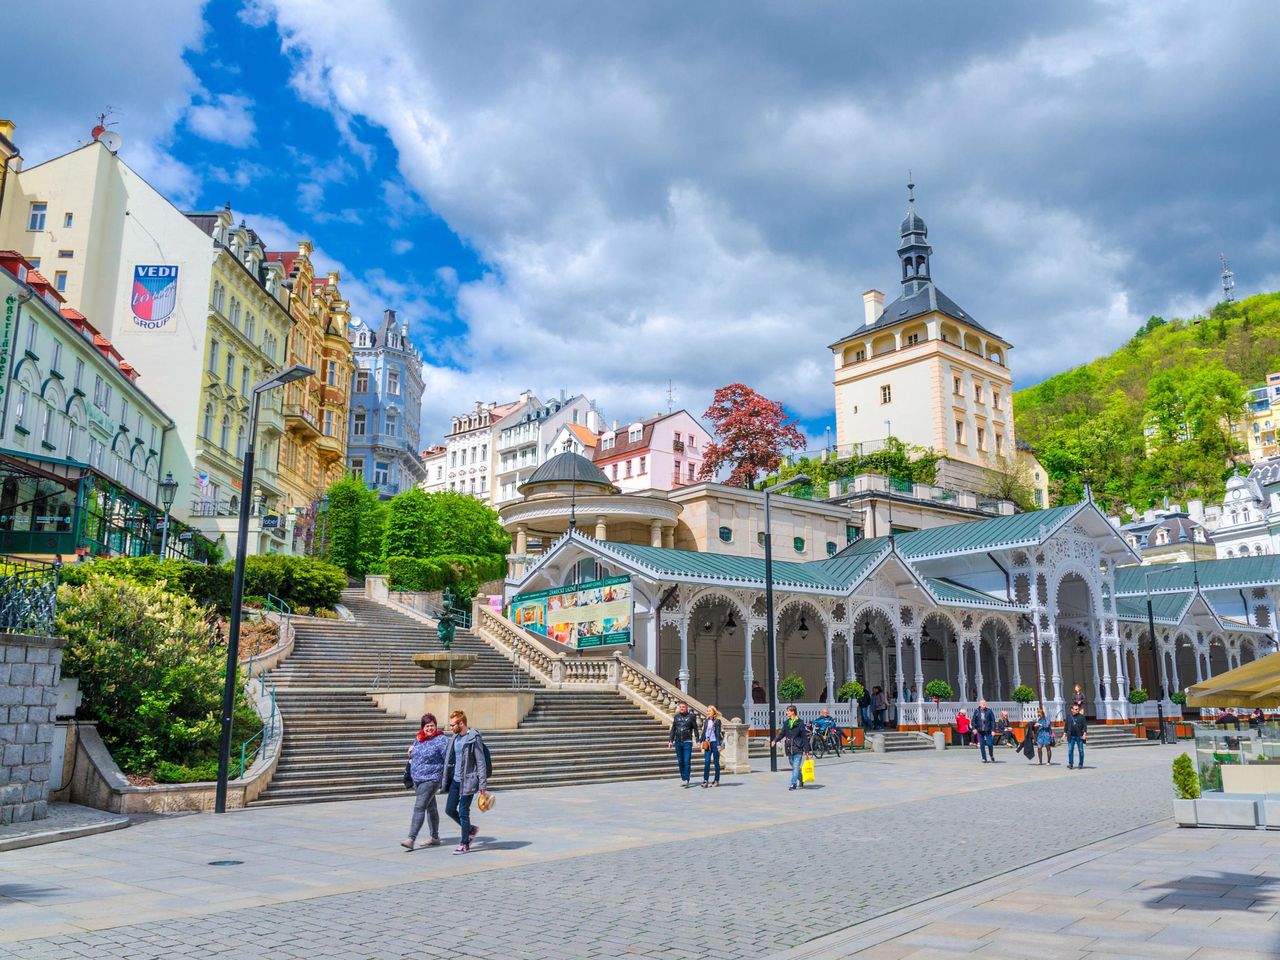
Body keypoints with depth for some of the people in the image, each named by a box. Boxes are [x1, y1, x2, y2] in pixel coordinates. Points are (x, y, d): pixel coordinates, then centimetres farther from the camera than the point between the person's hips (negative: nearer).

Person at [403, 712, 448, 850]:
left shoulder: (441, 740, -11)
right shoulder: (419, 739, 11)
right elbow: (413, 755, 26)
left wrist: (446, 779, -14)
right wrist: (411, 752, 3)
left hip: (431, 779, -7)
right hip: (417, 779, 7)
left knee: (419, 807, -14)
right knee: (430, 808, 16)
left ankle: (411, 839, -15)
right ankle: (435, 838, 25)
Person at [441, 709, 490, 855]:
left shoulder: (474, 738, -14)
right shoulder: (455, 737, 9)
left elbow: (481, 762, -14)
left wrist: (482, 785, -16)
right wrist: (446, 779, 14)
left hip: (468, 781, -8)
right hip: (455, 780, 8)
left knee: (463, 812, -2)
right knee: (449, 810, 9)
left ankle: (465, 844, 12)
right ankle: (471, 829, 29)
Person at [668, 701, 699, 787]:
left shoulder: (691, 717, 0)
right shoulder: (676, 717, 9)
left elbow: (695, 729, 1)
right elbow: (673, 729, 13)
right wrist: (670, 740, 7)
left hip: (687, 742, -4)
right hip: (678, 742, 4)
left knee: (687, 761, -9)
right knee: (680, 762, 8)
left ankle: (686, 780, -11)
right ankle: (682, 778, 18)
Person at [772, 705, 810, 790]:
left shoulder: (800, 723, -7)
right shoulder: (786, 722, 7)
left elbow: (804, 737, -4)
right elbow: (782, 733, 11)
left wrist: (806, 751, -6)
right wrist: (776, 740, -7)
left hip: (798, 748, -5)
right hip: (789, 748, 5)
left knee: (796, 766, -9)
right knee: (794, 766, 15)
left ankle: (793, 784, -8)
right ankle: (801, 779, 35)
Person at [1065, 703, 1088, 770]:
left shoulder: (1081, 717, 1)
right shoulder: (1068, 717, 10)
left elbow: (1084, 726, -2)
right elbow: (1066, 726, 15)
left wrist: (1084, 734, -12)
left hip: (1079, 736, -2)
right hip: (1071, 737, 2)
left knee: (1081, 750, 4)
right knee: (1070, 750, -3)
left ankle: (1081, 764, 14)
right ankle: (1070, 764, 0)